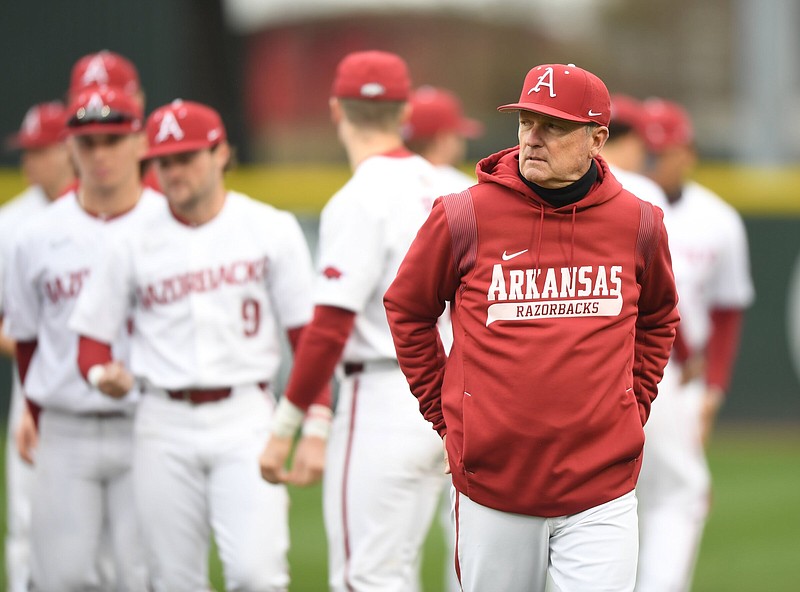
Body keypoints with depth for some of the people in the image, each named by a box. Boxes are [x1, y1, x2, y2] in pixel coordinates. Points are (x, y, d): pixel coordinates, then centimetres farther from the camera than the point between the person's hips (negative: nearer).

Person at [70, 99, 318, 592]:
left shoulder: (271, 230, 2)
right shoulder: (135, 244, 6)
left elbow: (308, 333, 2)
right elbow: (91, 337, 10)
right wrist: (103, 373, -13)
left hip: (244, 417, -2)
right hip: (164, 422, 2)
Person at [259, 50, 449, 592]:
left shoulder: (362, 199, -13)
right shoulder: (435, 187, 11)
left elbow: (330, 328, -18)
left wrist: (286, 426, -13)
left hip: (383, 398, -8)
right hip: (440, 396, 8)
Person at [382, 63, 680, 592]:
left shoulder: (638, 224, 2)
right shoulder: (465, 217, -4)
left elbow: (658, 320, 21)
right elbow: (408, 310, 10)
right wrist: (445, 414, 7)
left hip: (601, 490, 0)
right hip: (492, 485, 0)